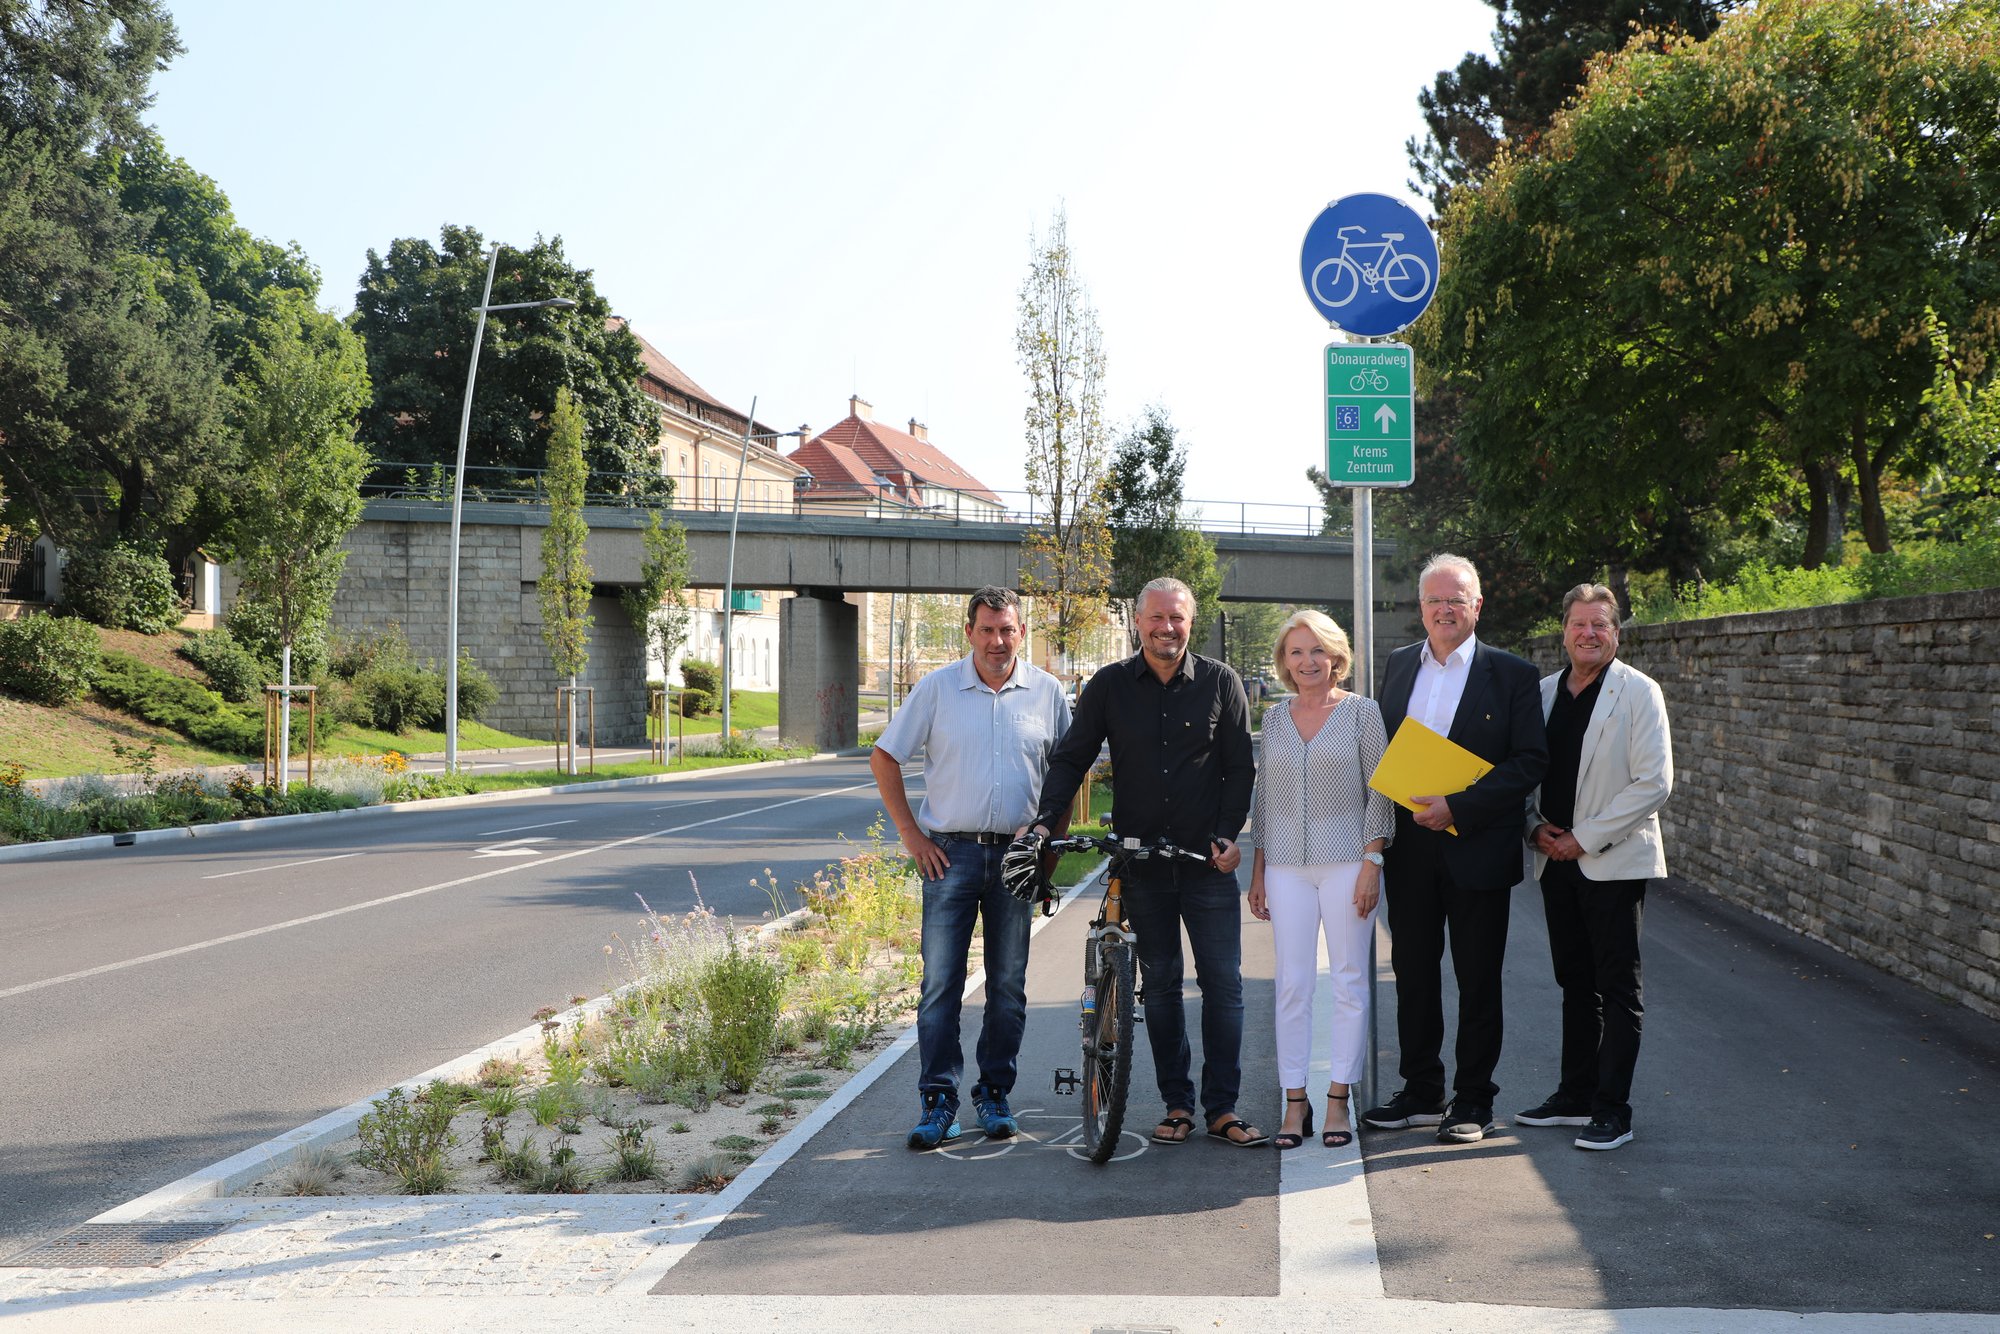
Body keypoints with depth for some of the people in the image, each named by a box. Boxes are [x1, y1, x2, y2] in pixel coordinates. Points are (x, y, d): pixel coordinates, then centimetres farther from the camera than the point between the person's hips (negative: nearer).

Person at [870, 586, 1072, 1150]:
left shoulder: (1047, 692, 4)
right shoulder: (937, 688, 0)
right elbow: (884, 758, 5)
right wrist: (910, 833, 0)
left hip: (1017, 854, 1)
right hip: (950, 852, -1)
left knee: (1008, 985, 7)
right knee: (941, 982, -2)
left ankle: (995, 1094, 19)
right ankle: (938, 1102, 3)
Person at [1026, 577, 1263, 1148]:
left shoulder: (1221, 683, 2)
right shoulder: (1109, 687, 3)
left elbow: (1241, 766, 4)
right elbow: (1071, 758, 4)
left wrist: (1229, 834, -7)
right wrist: (1046, 821, -10)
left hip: (1207, 862, -1)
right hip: (1140, 860, 1)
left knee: (1223, 982, -2)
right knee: (1159, 984, 7)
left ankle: (1222, 1109, 5)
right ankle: (1177, 1105, 15)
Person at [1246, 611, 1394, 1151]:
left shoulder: (1361, 711, 1)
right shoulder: (1274, 718, 11)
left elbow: (1380, 792, -1)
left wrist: (1372, 862, -8)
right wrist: (1258, 869, 11)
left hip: (1347, 860, -3)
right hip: (1287, 866, 3)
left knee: (1348, 981, 1)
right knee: (1291, 984, 0)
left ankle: (1339, 1099, 9)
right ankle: (1295, 1100, 6)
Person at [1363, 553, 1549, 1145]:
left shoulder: (1510, 674, -4)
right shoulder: (1399, 665, 10)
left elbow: (1531, 761, -10)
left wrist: (1458, 807, -18)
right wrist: (1383, 823, 0)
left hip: (1477, 848, -4)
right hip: (1409, 849, 4)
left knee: (1478, 979, 4)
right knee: (1413, 973, 11)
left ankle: (1474, 1101, 14)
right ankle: (1421, 1093, 22)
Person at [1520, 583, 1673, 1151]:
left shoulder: (1638, 692, -7)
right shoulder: (1545, 691, 10)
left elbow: (1654, 783, -13)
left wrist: (1585, 838, -14)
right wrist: (1536, 826, -1)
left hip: (1613, 862, -6)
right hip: (1557, 862, 6)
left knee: (1617, 987, -1)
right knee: (1575, 982, 14)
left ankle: (1613, 1111, 3)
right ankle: (1576, 1095, 23)